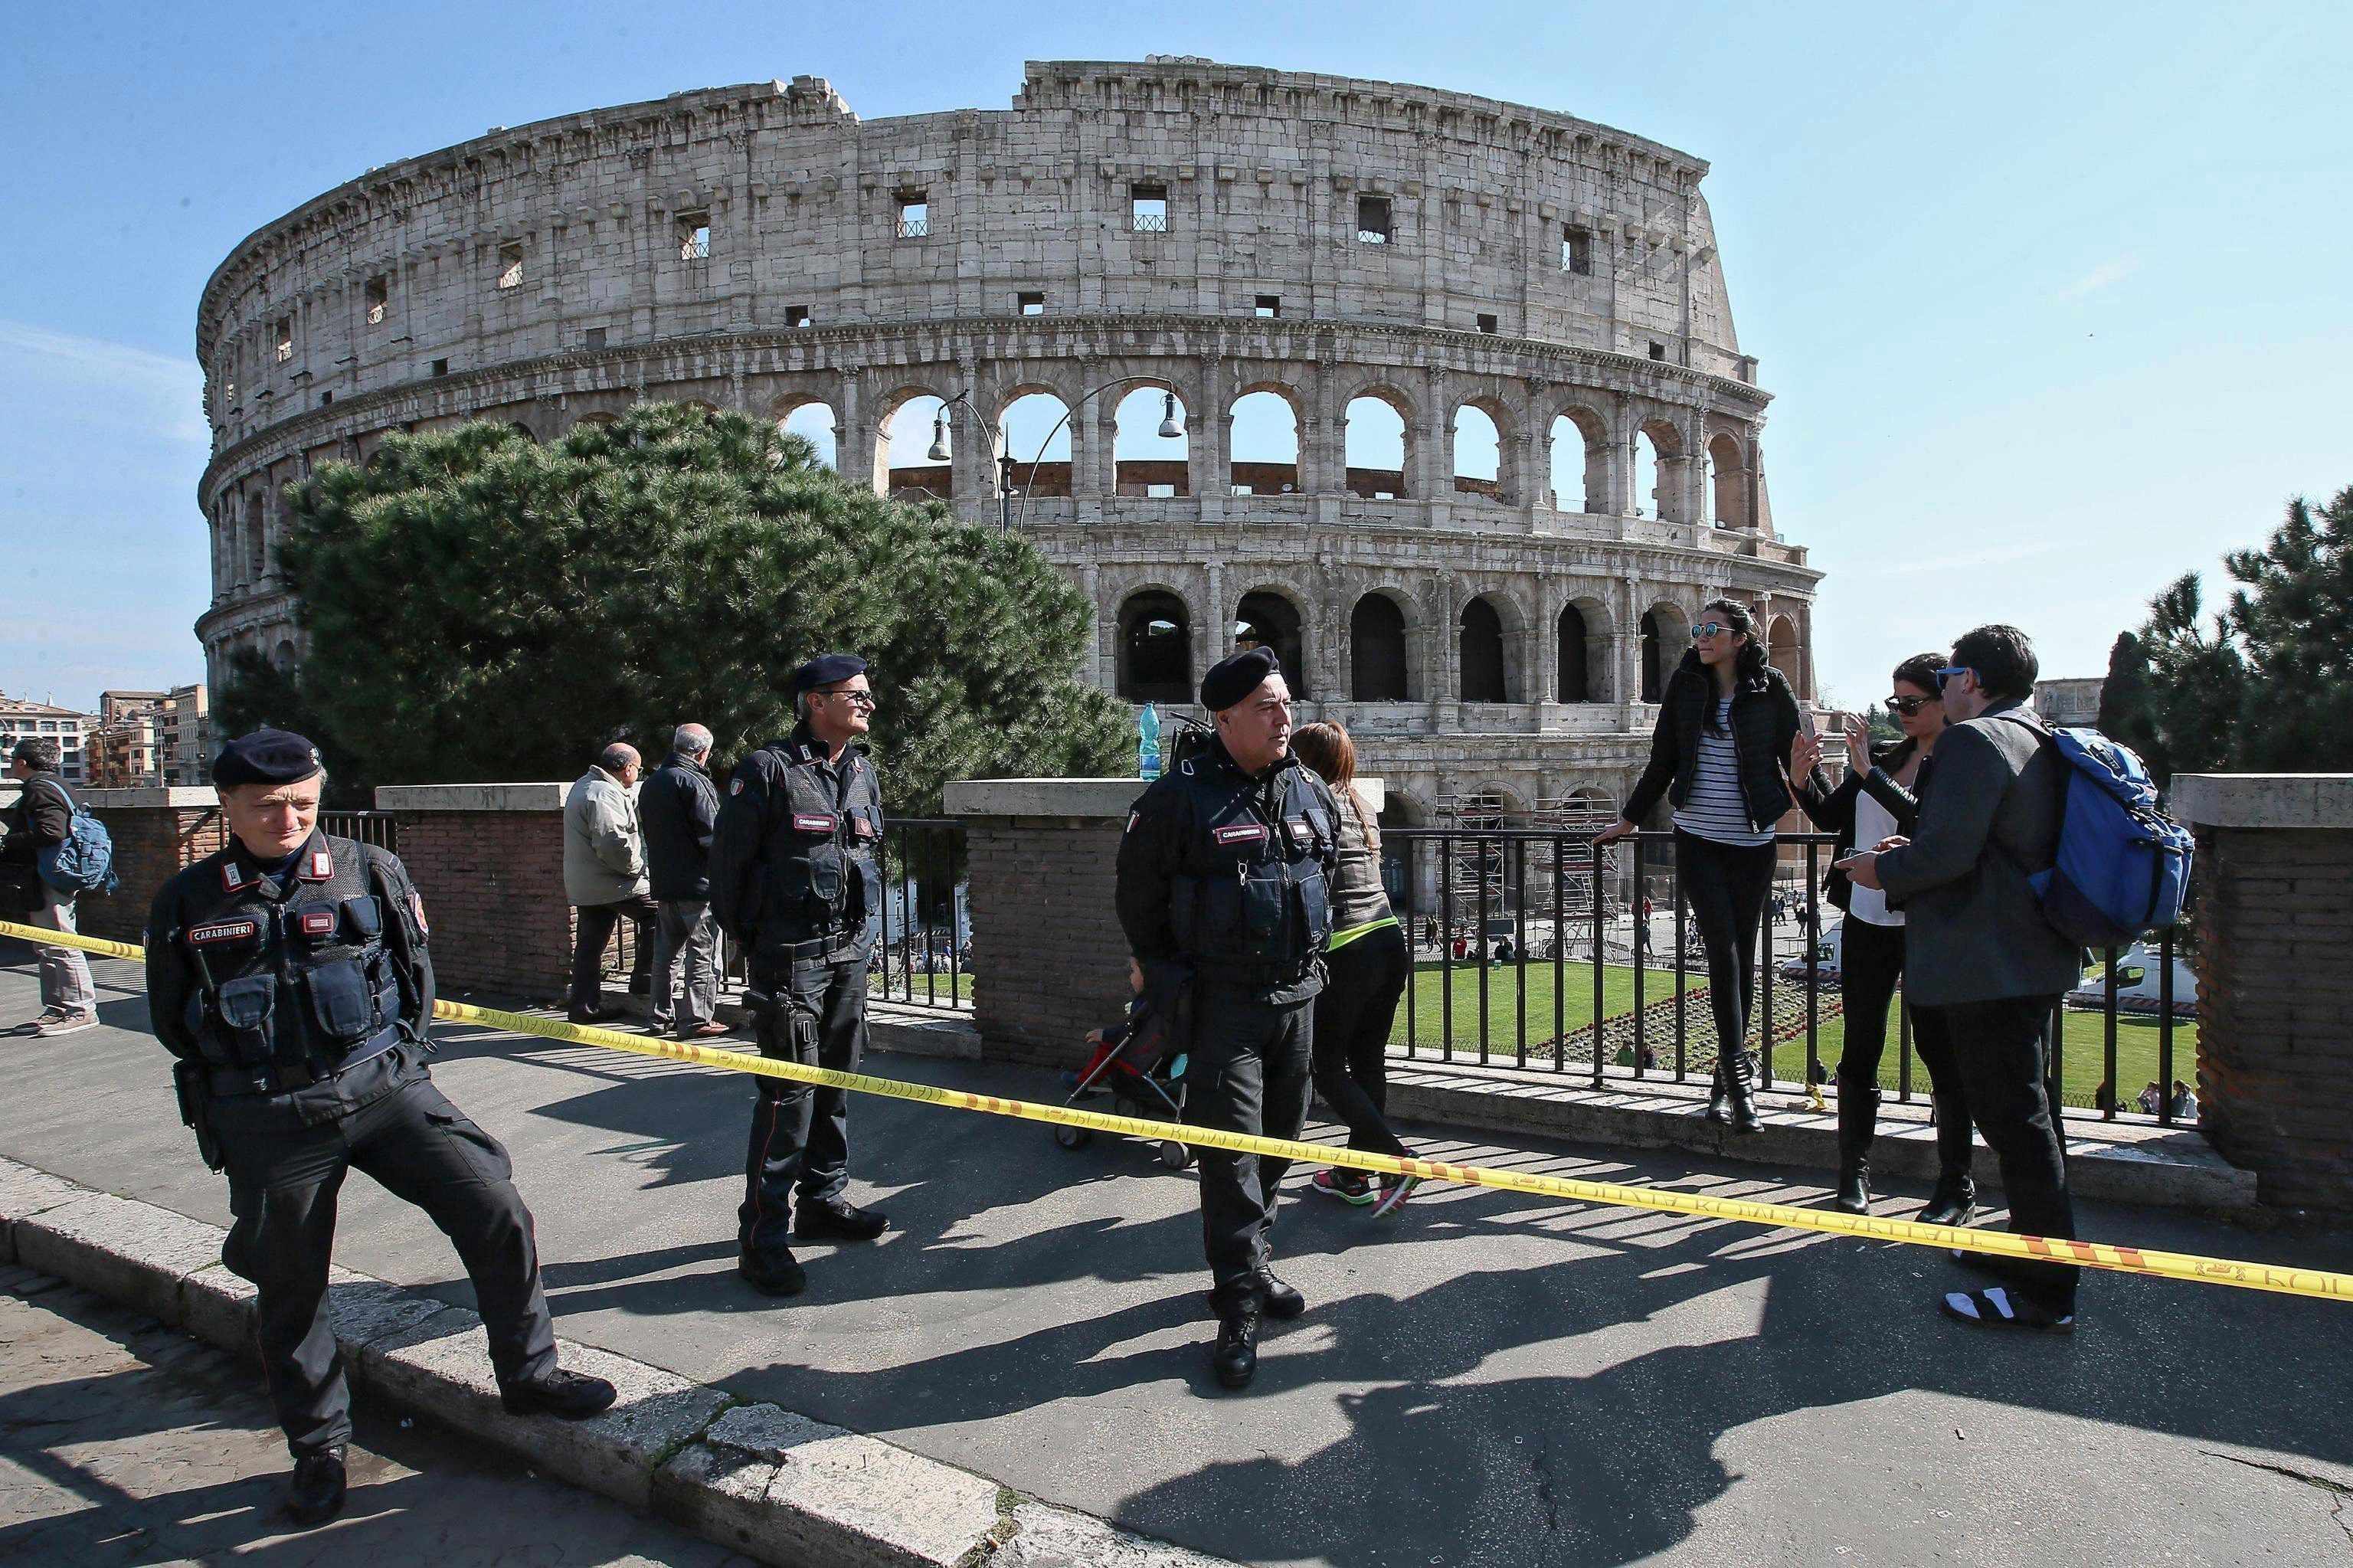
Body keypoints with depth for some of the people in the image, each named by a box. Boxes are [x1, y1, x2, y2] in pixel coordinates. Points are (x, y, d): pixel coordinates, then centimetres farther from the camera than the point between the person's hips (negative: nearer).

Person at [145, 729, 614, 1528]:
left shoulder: (371, 871, 0)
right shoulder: (189, 903, 1)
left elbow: (418, 974, 11)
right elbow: (172, 1021, 12)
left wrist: (390, 1059, 7)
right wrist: (261, 1073, 9)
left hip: (384, 1087, 0)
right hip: (268, 1124, 0)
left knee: (495, 1212, -8)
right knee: (289, 1286, 11)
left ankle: (528, 1374, 12)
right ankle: (317, 1447, 32)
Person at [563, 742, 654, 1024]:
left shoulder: (584, 785, 16)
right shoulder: (605, 795, -18)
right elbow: (612, 843, -26)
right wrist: (637, 867, -13)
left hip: (583, 886, 10)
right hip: (612, 885, -10)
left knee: (589, 946, 12)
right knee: (658, 914, 1)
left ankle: (584, 1005, 16)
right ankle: (643, 977, 4)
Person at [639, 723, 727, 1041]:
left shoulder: (651, 782, 13)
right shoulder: (694, 782, -14)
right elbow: (711, 834, -18)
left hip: (662, 882, 8)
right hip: (698, 883, -8)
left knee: (666, 953, 16)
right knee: (703, 953, -1)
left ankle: (659, 1017, 21)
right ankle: (697, 1020, 0)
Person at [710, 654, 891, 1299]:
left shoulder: (863, 771, 12)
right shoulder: (768, 769, -11)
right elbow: (728, 858, -7)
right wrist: (744, 936, -2)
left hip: (851, 953, 7)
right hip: (791, 955, -7)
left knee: (838, 1080, 15)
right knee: (789, 1091, -8)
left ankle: (823, 1199, 30)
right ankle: (762, 1235, 1)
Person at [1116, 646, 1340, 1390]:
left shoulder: (1310, 791, 7)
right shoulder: (1181, 796, -11)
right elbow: (1139, 895, -2)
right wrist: (1163, 973, 0)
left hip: (1297, 995, 6)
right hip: (1221, 1001, -6)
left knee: (1279, 1141, 16)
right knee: (1230, 1151, -6)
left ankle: (1249, 1263, 35)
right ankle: (1240, 1305, 3)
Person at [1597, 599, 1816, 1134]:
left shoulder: (1770, 689, -1)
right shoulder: (1684, 685, 4)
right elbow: (1662, 760, 12)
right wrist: (1630, 819, 16)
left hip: (1752, 843, 0)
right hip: (1697, 839, 0)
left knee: (1741, 956, 5)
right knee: (1723, 950, -10)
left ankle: (1729, 1076, 19)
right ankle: (1737, 1073, -10)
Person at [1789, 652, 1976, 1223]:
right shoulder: (1887, 756, 11)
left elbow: (1927, 819, -24)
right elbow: (1832, 818, 11)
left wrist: (1867, 770, -27)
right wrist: (1803, 780, -6)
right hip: (1866, 919, 6)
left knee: (1938, 1050, 2)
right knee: (1860, 1047, 9)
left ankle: (1957, 1188, 13)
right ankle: (1854, 1173, 19)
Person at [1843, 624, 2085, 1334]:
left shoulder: (1973, 741, -16)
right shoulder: (2039, 743, 15)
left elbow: (1945, 853, -25)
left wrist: (1886, 870, -6)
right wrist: (1912, 855, 14)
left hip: (1989, 968, -10)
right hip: (2034, 958, 10)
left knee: (2014, 1121, -4)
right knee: (2023, 1112, 21)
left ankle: (2043, 1292, 4)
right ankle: (2033, 1244, 35)